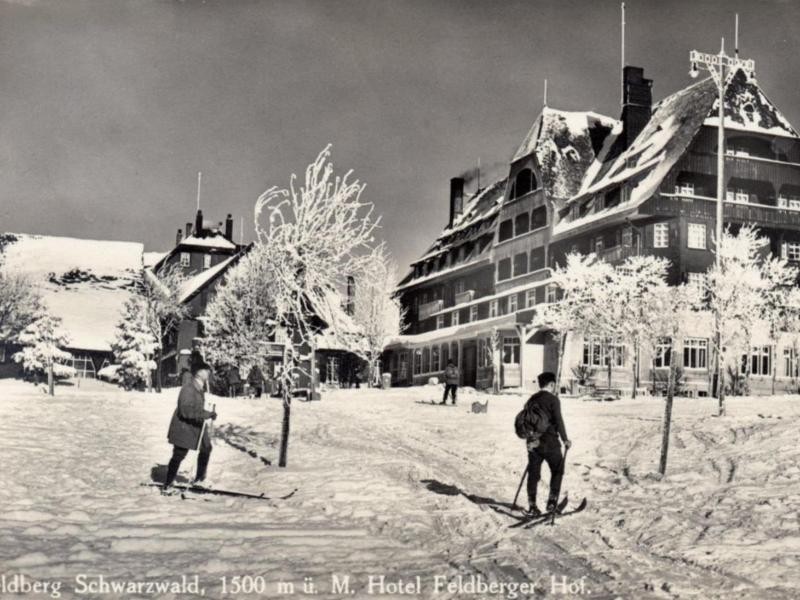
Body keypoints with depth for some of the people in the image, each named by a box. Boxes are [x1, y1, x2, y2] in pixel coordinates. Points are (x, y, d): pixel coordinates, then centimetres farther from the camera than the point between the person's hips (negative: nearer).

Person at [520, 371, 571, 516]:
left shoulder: (531, 400, 10)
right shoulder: (552, 399, -10)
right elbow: (558, 421, -14)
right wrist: (565, 439, -4)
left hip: (533, 444, 5)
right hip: (550, 443, -5)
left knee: (533, 474, 9)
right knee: (557, 470, 13)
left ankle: (532, 505, 8)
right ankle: (552, 501, 8)